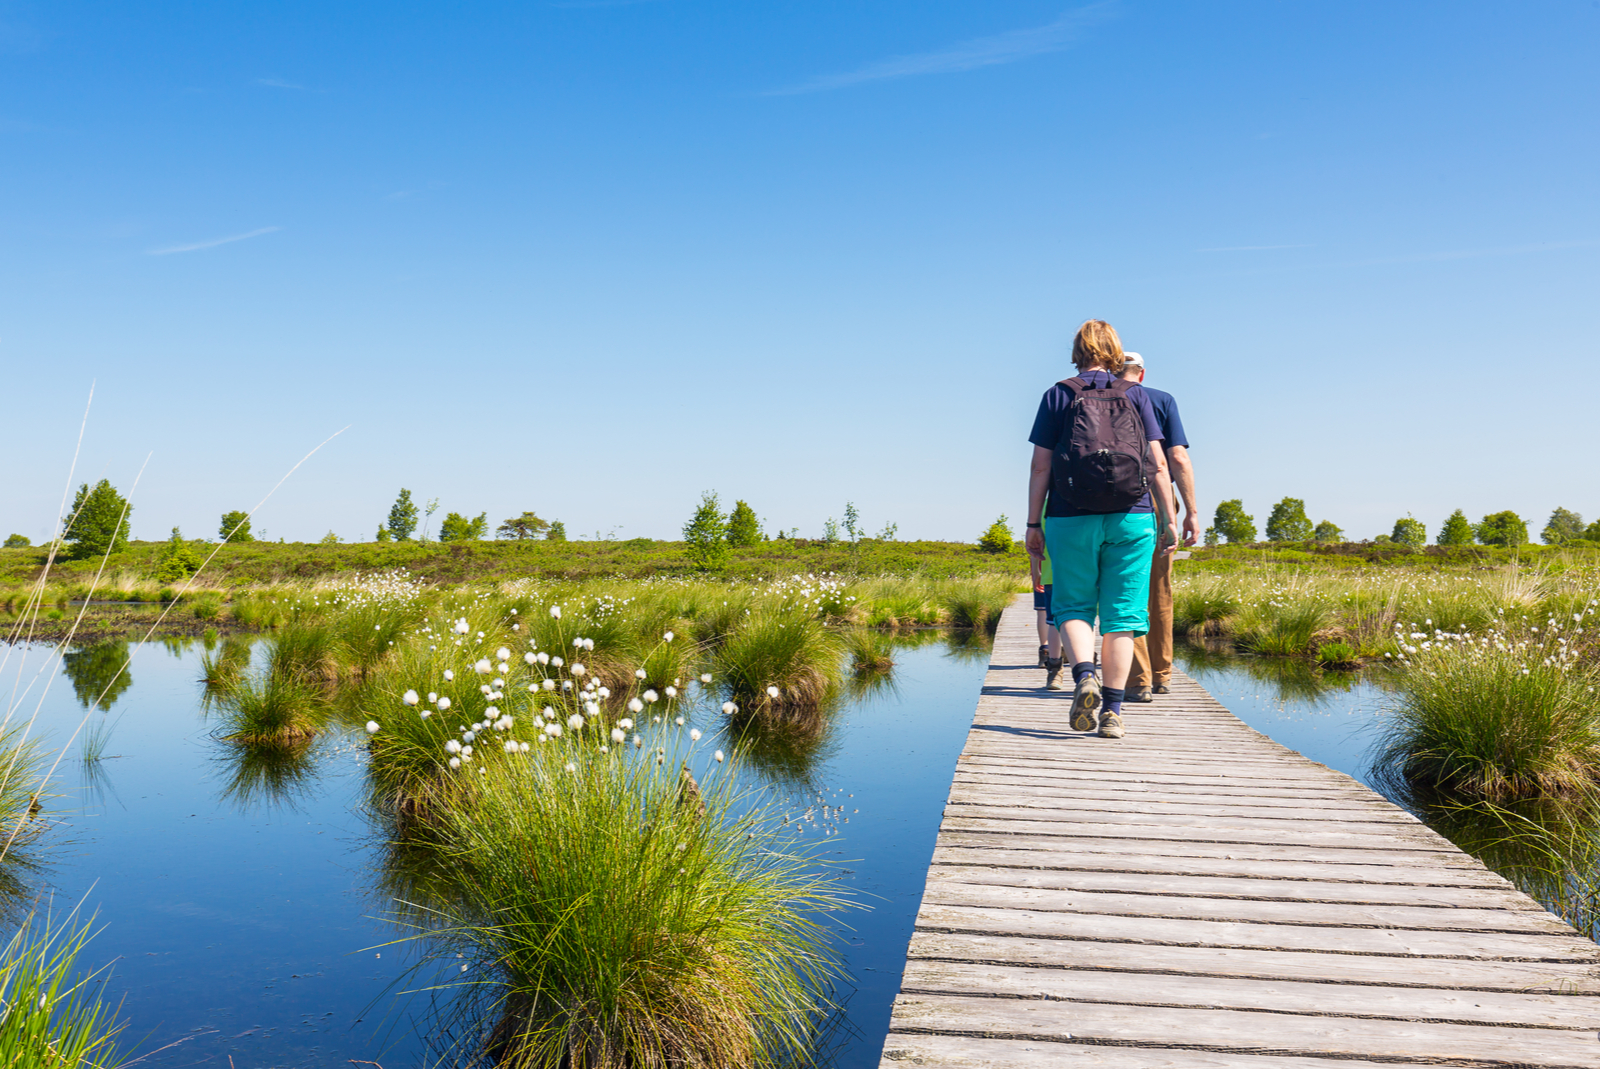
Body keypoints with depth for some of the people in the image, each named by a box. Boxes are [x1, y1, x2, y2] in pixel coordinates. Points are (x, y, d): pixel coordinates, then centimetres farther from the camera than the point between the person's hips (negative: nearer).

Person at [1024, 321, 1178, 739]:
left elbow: (1040, 466, 0)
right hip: (1131, 517, 1)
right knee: (1121, 613, 5)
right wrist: (1169, 519, 7)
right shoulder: (1135, 394, 7)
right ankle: (1112, 711, 3)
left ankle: (1084, 676, -16)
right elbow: (1156, 463, 2)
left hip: (1071, 519, -1)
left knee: (1072, 606, 10)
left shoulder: (1058, 396, 3)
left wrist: (1034, 523, 5)